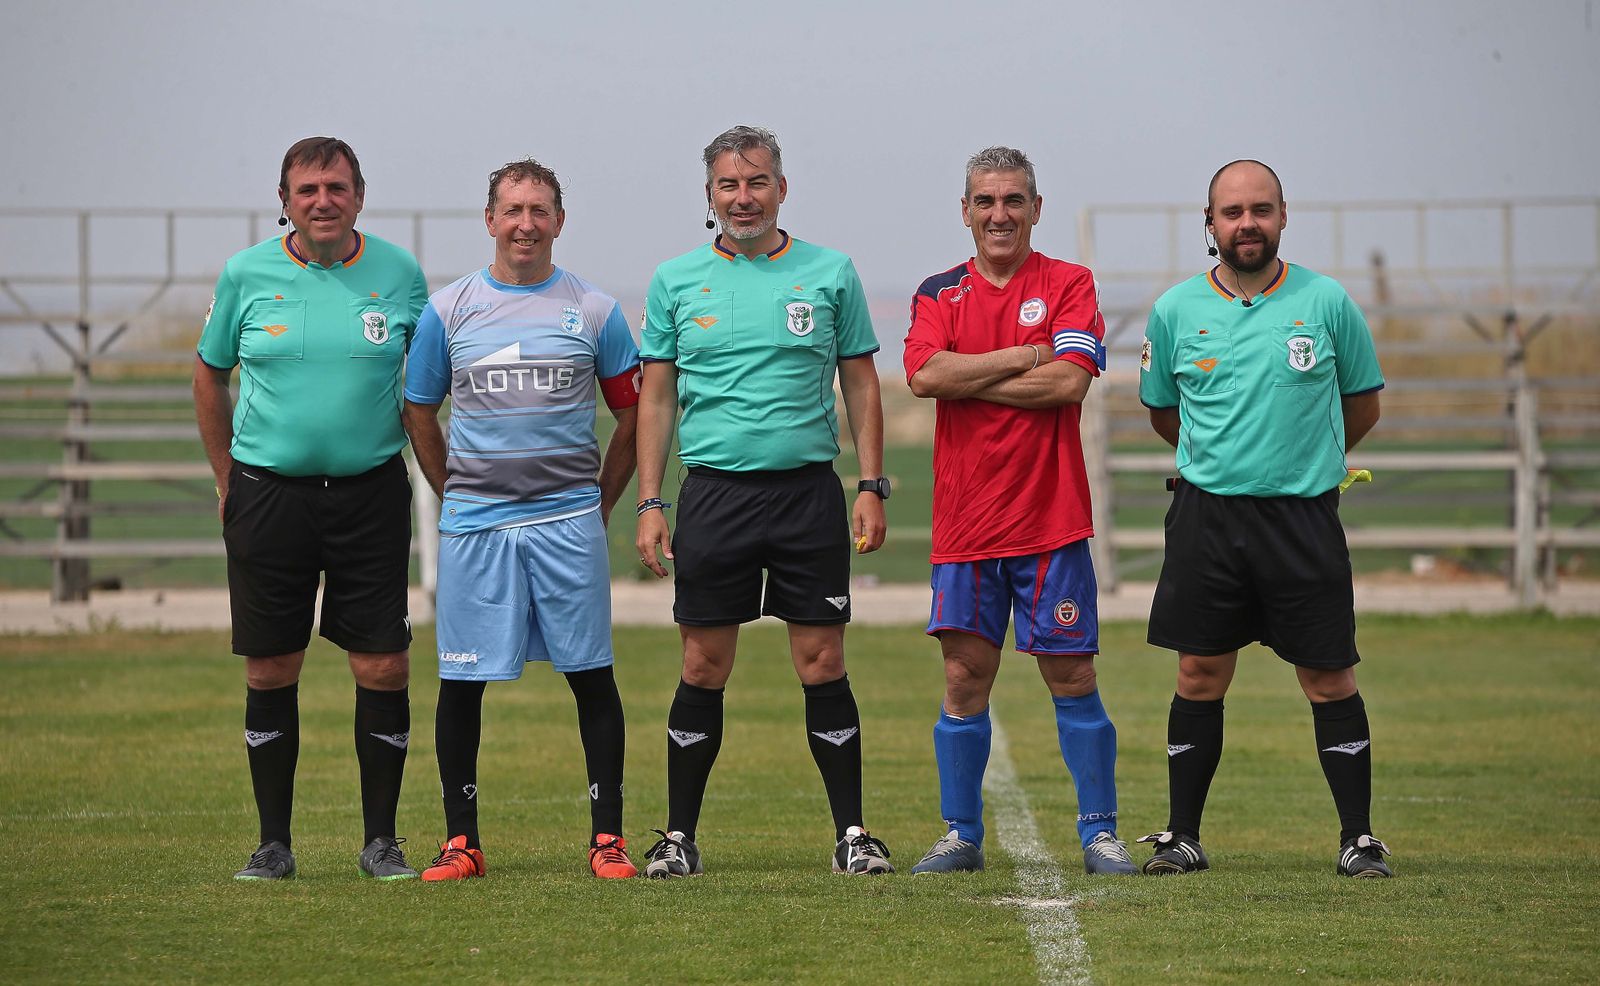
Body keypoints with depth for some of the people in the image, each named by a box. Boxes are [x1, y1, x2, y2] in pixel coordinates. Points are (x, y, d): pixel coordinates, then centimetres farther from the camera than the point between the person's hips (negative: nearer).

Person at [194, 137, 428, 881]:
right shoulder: (246, 275, 0)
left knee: (383, 667, -3)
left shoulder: (399, 274, 0)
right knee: (270, 672, 3)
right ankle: (274, 842, 13)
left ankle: (380, 840, 9)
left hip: (370, 491, 0)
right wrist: (228, 479, 12)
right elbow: (209, 374, 13)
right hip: (268, 493, 0)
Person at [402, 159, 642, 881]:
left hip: (568, 520, 0)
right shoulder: (448, 309, 6)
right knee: (461, 683, 1)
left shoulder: (594, 311, 5)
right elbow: (419, 413, 15)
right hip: (473, 524, 1)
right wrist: (457, 495, 11)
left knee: (592, 677, -2)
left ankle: (607, 837, 4)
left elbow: (633, 415, 12)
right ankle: (460, 842, 9)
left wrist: (599, 505, 8)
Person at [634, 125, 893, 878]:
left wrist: (872, 487, 1)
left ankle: (851, 832, 6)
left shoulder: (829, 274, 5)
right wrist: (649, 504, 2)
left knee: (822, 665, -1)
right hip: (713, 492, 0)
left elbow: (861, 385, 9)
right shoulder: (676, 281, 7)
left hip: (808, 491, 0)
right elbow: (656, 398, 9)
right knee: (704, 669, 2)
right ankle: (679, 836, 9)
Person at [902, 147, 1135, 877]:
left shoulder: (1069, 285, 2)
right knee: (964, 678, 2)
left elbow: (1069, 380, -13)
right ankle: (961, 835, 12)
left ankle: (1099, 834, 8)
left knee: (1072, 677, 0)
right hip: (964, 522, 2)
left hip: (1051, 519, -2)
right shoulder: (939, 294, 9)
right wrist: (1022, 357, -10)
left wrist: (967, 380, -9)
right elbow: (924, 373, -8)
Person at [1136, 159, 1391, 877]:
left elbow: (1363, 402, 13)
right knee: (1200, 677, 4)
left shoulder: (1326, 302, 0)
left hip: (1304, 516, -1)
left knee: (1330, 680, -1)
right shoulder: (1176, 311, 4)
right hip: (1206, 515, 1)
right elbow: (1162, 411, 19)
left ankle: (1358, 838, 6)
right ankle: (1183, 836, 12)